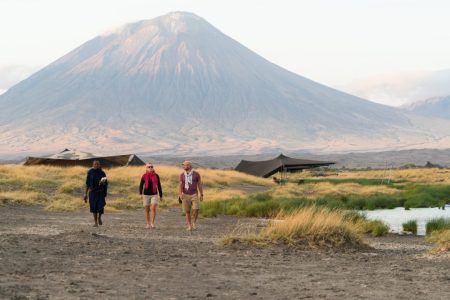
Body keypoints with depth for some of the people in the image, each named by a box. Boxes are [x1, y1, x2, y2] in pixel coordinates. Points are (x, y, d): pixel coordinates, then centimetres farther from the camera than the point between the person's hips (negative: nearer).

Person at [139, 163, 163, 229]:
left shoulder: (156, 176, 1)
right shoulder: (144, 176, -2)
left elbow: (159, 186, 9)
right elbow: (141, 186, 1)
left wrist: (161, 196, 10)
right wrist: (141, 194, -13)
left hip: (154, 195, 0)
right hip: (146, 195, 0)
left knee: (153, 208, -16)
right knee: (147, 210, 5)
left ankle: (152, 223, -11)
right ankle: (148, 224, 15)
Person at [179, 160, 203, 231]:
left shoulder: (196, 174, -5)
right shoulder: (182, 175, 0)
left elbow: (200, 185, 1)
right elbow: (180, 186, -3)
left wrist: (201, 195, 1)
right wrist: (180, 195, -19)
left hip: (194, 195, -1)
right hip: (186, 196, 1)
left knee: (196, 209, -15)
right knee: (187, 211, -1)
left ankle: (194, 221, 9)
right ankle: (189, 226, 8)